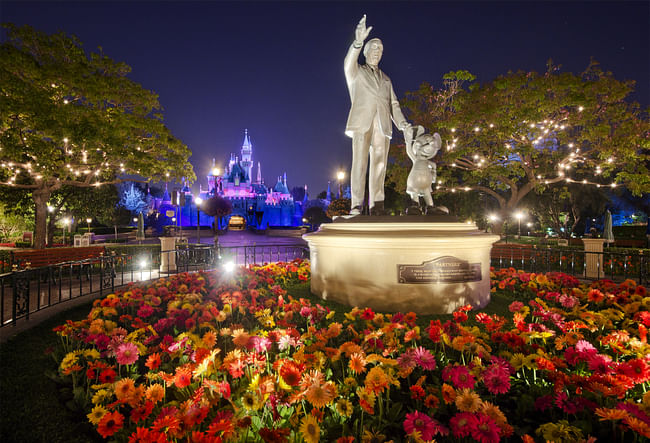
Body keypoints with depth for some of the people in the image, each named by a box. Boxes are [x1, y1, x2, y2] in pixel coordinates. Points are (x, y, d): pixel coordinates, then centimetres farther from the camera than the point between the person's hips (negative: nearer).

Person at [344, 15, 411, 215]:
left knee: (379, 165, -5)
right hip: (362, 123, -4)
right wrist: (358, 42, -27)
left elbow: (393, 103, 19)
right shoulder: (356, 73, 17)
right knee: (359, 163, -13)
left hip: (382, 125, 4)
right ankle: (357, 206, -16)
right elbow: (349, 63, -8)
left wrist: (401, 122, 0)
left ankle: (377, 206, -7)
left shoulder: (386, 79, 29)